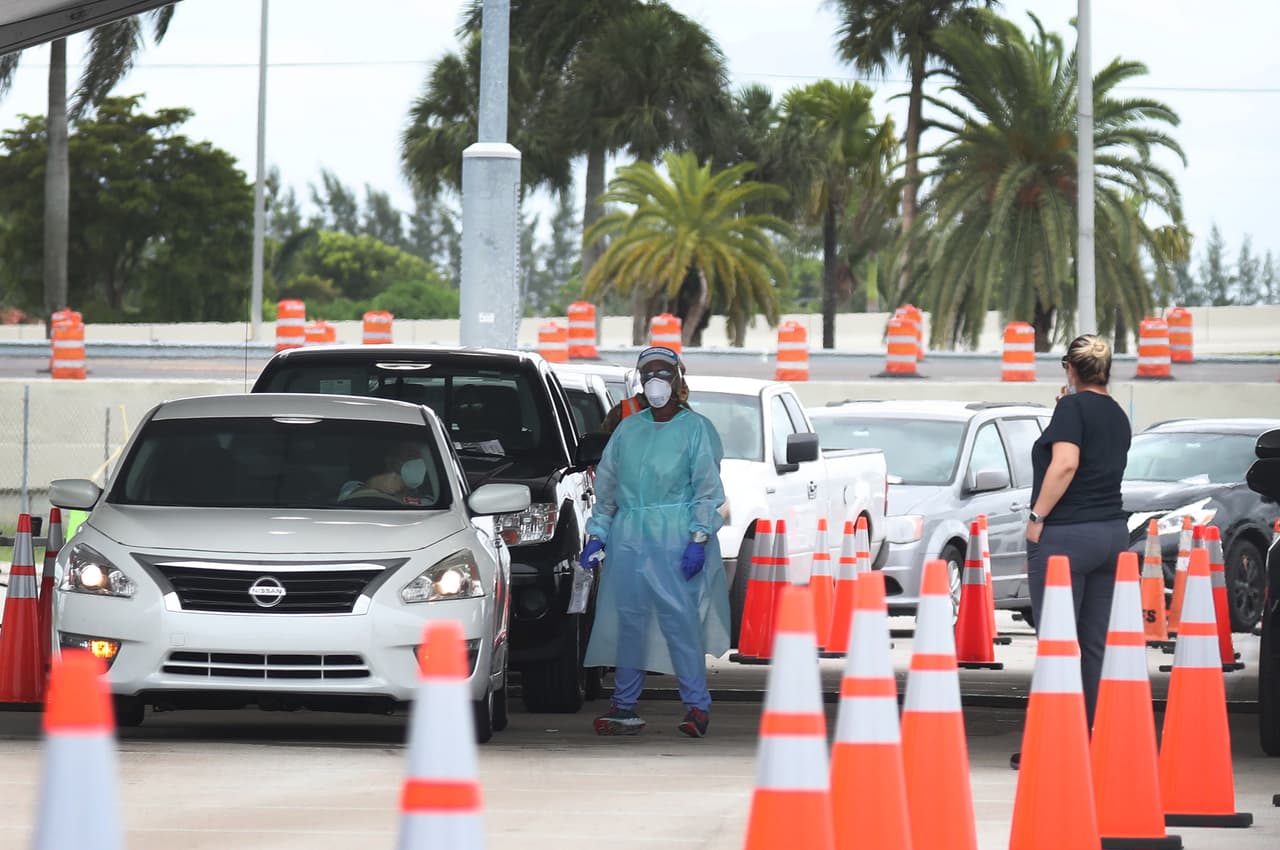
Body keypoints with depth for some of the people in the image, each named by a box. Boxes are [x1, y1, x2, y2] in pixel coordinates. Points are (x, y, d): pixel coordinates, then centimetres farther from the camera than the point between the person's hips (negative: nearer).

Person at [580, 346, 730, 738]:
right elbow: (606, 485, 20)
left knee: (680, 617, -12)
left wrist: (699, 539, -11)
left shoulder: (696, 428, 4)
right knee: (628, 618, 2)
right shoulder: (628, 428, 17)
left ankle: (696, 704, -10)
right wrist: (596, 535, 12)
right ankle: (624, 706, 6)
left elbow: (707, 488, -1)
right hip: (628, 536, 4)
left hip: (675, 536, -4)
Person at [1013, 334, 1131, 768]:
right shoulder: (1118, 417, 15)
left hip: (1066, 534, -7)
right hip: (1112, 533, 7)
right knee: (1096, 645, 8)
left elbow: (1065, 463, -21)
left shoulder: (1073, 407, -7)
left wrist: (1038, 516, -15)